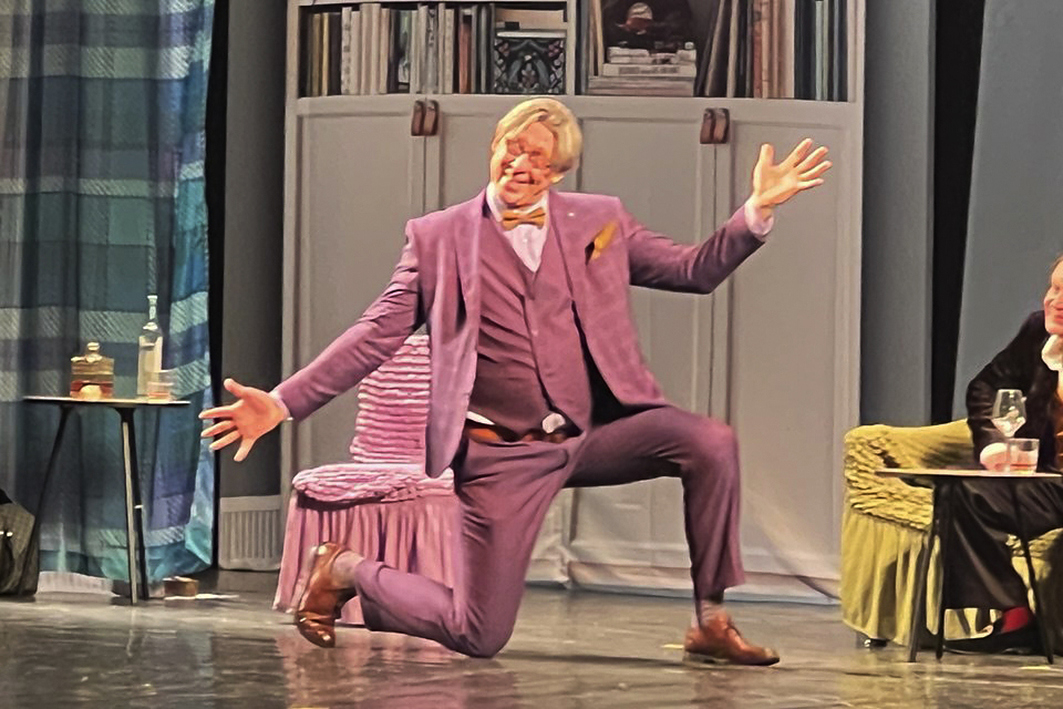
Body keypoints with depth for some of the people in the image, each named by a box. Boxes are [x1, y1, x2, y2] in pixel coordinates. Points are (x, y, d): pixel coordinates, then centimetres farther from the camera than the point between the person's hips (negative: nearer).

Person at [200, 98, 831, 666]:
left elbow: (695, 271, 10)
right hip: (502, 453, -3)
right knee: (478, 637, -7)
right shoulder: (439, 237, 2)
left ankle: (712, 624, -9)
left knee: (710, 444, -24)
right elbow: (377, 335, 0)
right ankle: (346, 572, 23)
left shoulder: (599, 222, 8)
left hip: (597, 432, 3)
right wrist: (282, 402, -9)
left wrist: (758, 212, -5)